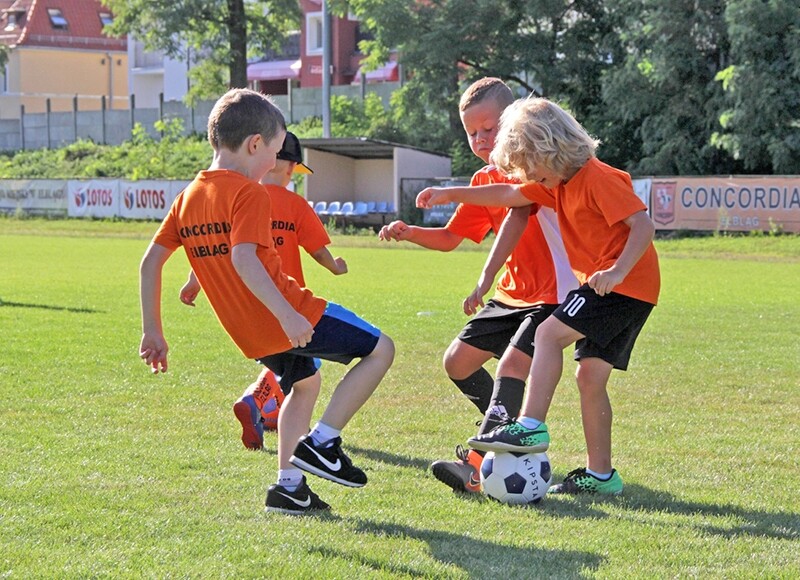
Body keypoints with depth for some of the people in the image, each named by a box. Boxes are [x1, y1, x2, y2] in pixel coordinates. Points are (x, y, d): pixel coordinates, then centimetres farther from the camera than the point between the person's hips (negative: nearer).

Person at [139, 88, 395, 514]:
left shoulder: (188, 196, 9)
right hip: (293, 318, -8)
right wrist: (288, 315, -32)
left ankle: (289, 486, 24)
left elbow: (150, 262, 8)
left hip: (249, 333, 8)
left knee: (304, 383, 31)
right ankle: (320, 443, -4)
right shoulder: (249, 194, -14)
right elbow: (243, 259, -29)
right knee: (380, 349, 3)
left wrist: (153, 332, 12)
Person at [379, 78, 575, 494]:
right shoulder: (483, 181, 10)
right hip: (513, 293, 9)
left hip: (554, 292, -9)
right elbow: (451, 238, 13)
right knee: (458, 360, 9)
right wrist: (410, 233, -5)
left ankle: (478, 467, -28)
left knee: (511, 364, -23)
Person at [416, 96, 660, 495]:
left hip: (629, 283, -10)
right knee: (591, 377, 7)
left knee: (550, 333, -19)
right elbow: (509, 195, 23)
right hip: (606, 285, 10)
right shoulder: (558, 184, 15)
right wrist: (450, 194, 20)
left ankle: (531, 427, -25)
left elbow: (643, 224, -21)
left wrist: (617, 271, -32)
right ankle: (600, 474, 11)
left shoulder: (597, 178, -14)